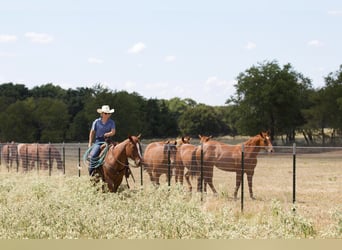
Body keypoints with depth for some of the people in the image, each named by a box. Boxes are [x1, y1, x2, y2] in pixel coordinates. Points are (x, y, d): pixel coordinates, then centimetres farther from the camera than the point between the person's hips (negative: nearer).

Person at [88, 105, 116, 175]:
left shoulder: (111, 122, 6)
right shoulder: (97, 121, 5)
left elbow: (113, 132, -4)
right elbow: (92, 132, 10)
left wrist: (108, 134, -24)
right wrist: (90, 144, 5)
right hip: (98, 141, -1)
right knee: (93, 155, -25)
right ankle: (91, 172, -17)